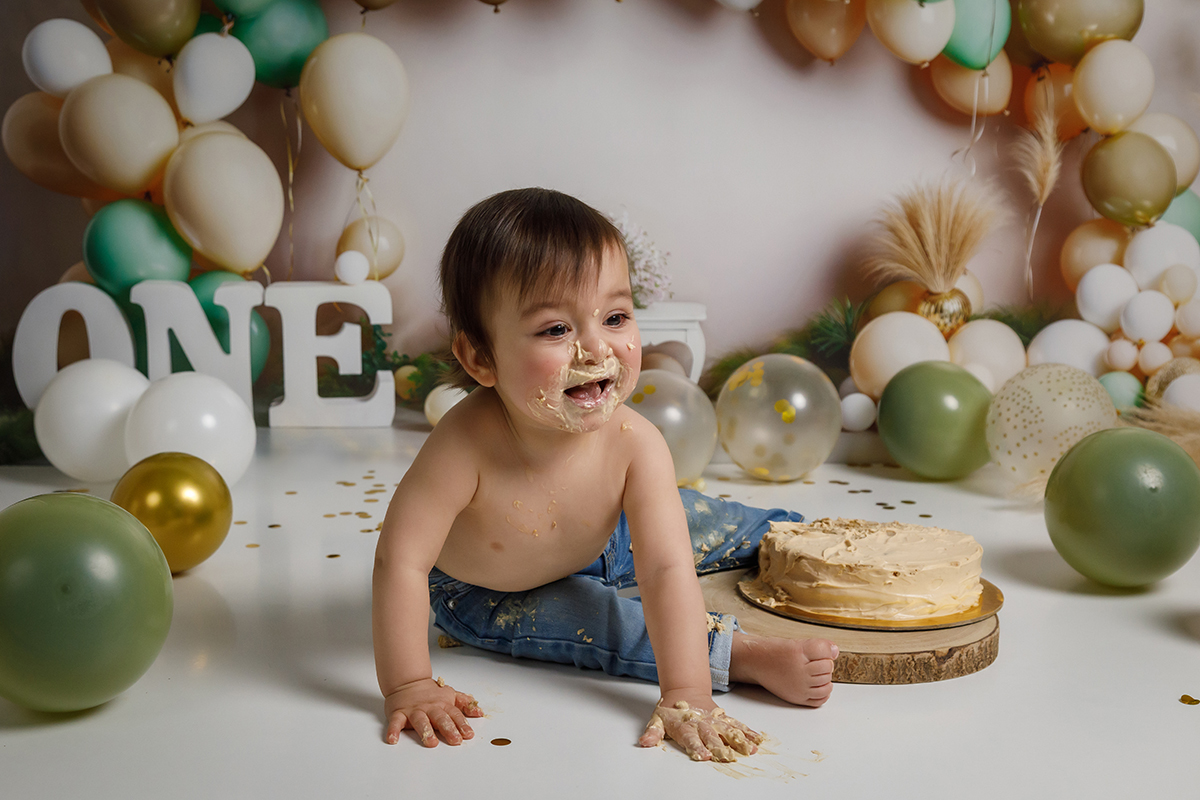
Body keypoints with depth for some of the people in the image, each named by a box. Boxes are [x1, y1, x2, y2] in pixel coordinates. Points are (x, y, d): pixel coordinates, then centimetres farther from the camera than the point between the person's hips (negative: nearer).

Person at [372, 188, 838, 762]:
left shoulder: (636, 443, -34)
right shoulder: (468, 441, -42)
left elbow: (667, 569, -35)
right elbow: (401, 560, -37)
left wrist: (686, 697, -41)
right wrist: (408, 688, -37)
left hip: (603, 540, 4)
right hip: (486, 595, -3)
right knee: (598, 623, -27)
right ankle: (745, 654, -17)